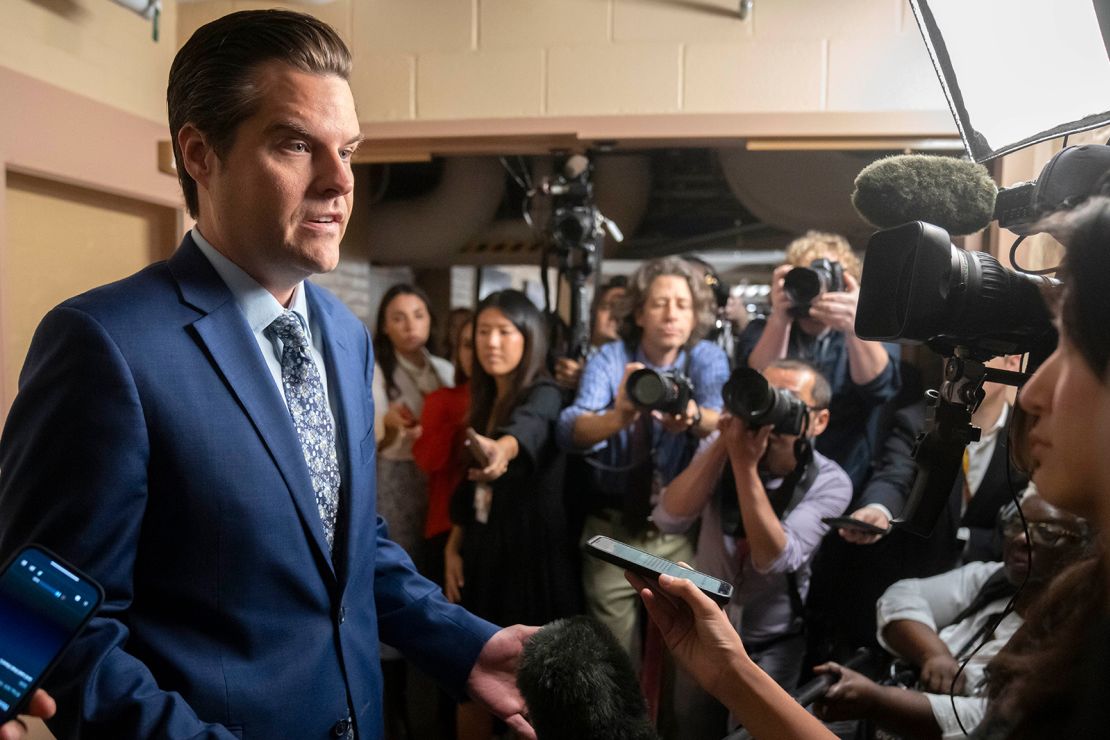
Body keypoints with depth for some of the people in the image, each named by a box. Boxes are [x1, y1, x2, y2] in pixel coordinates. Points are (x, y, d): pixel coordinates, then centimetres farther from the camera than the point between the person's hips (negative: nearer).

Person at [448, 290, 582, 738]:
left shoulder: (543, 396, -12)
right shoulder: (483, 401, 9)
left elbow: (528, 426, -37)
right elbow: (470, 485, 13)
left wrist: (502, 449, -58)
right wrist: (455, 548, 6)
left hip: (533, 554, -6)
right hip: (483, 554, 6)